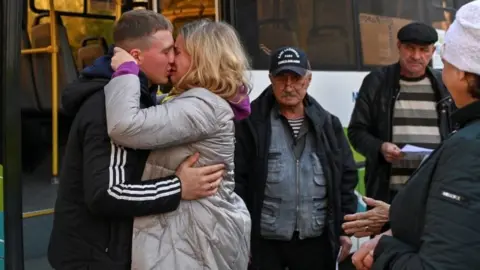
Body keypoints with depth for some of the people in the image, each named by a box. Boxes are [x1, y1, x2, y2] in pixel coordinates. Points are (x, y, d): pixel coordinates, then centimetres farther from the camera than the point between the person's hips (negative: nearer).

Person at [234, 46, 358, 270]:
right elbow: (236, 179, -6)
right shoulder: (251, 123, -3)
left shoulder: (328, 124, 8)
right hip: (264, 240, -3)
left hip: (316, 239, 3)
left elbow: (347, 177, 10)